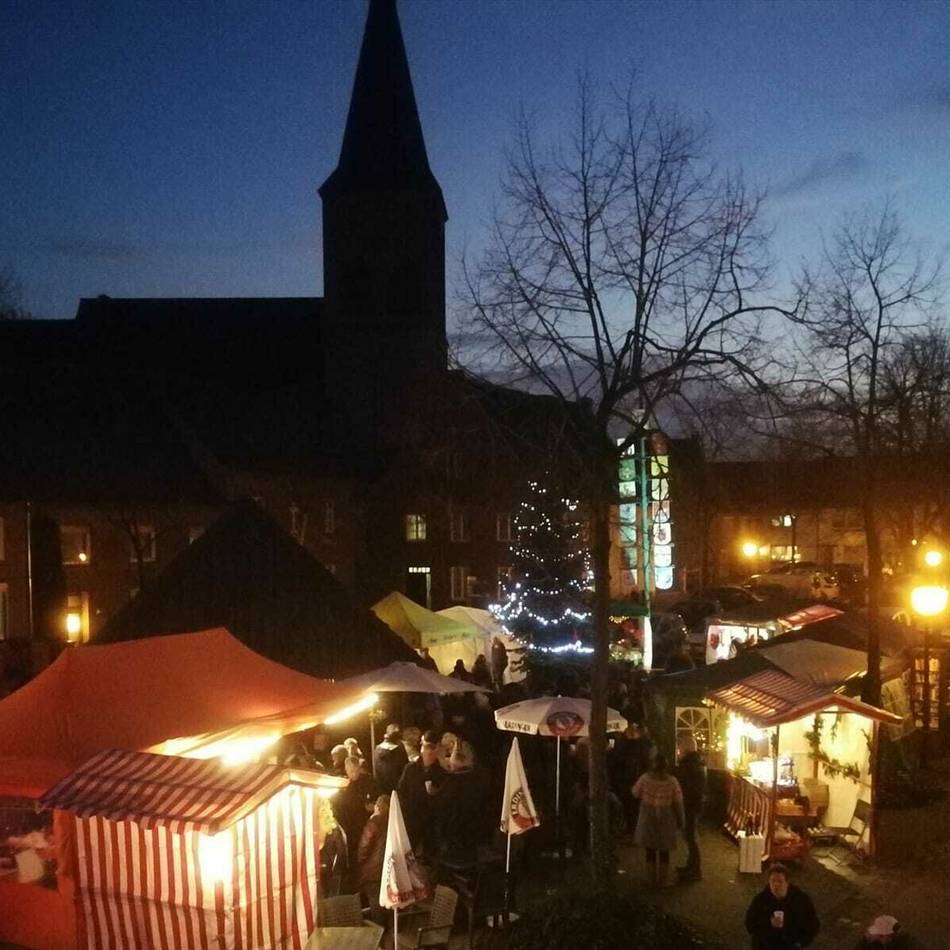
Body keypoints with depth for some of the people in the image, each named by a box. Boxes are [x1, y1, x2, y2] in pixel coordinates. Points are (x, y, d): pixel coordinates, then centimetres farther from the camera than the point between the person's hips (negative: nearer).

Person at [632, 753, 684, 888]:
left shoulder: (645, 778, -11)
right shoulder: (672, 781, -11)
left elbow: (635, 793, 1)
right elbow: (678, 802, -8)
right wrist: (680, 820, 3)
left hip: (648, 818, 0)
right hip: (665, 819, 0)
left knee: (650, 849, 13)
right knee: (664, 851, 12)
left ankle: (652, 879, 20)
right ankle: (663, 881, 18)